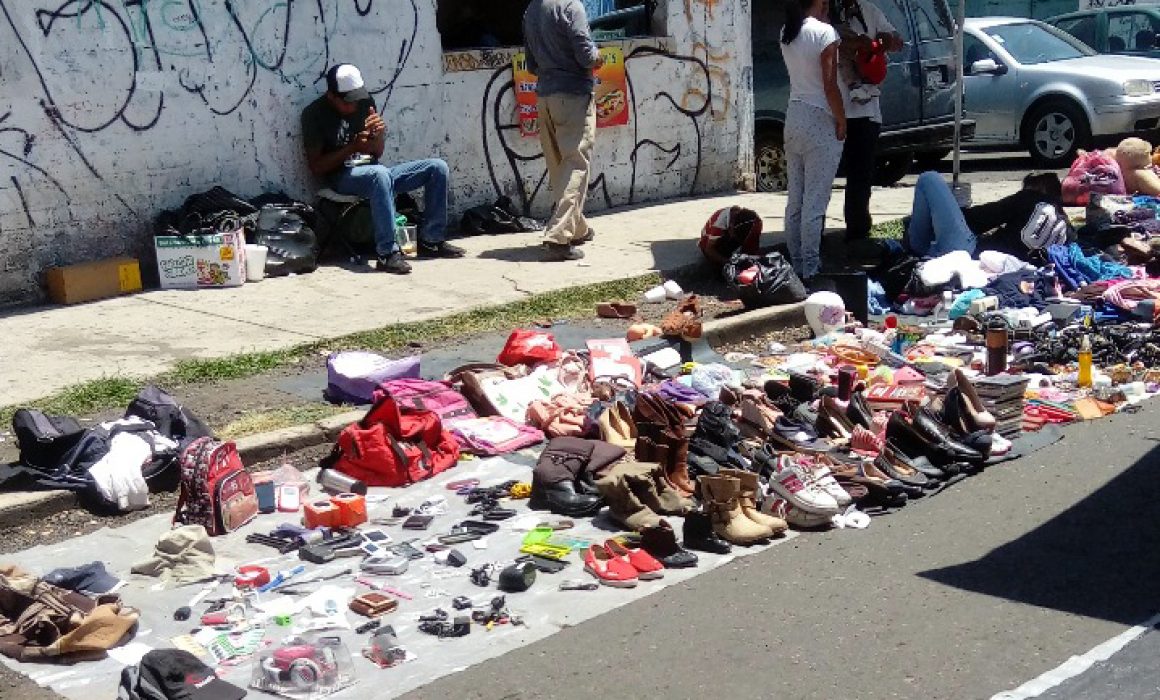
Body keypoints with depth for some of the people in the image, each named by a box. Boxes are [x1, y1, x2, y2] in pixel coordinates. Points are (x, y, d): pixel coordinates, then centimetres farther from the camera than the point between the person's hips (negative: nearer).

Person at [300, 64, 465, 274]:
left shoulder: (364, 102, 8)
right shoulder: (315, 114, -8)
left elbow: (377, 153, 12)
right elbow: (316, 168, -11)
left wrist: (379, 134, -11)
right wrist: (352, 148, -21)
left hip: (374, 172, 6)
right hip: (342, 178, -6)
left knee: (437, 167, -6)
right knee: (380, 174, -40)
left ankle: (431, 241, -1)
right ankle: (388, 254, -40)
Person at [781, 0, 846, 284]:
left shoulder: (787, 34, 7)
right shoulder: (824, 32, -14)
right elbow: (830, 85, -16)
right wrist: (842, 122, -6)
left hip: (794, 117, 7)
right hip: (820, 122, -7)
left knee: (795, 199, 11)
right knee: (815, 202, -4)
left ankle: (796, 265, 17)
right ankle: (809, 271, -1)